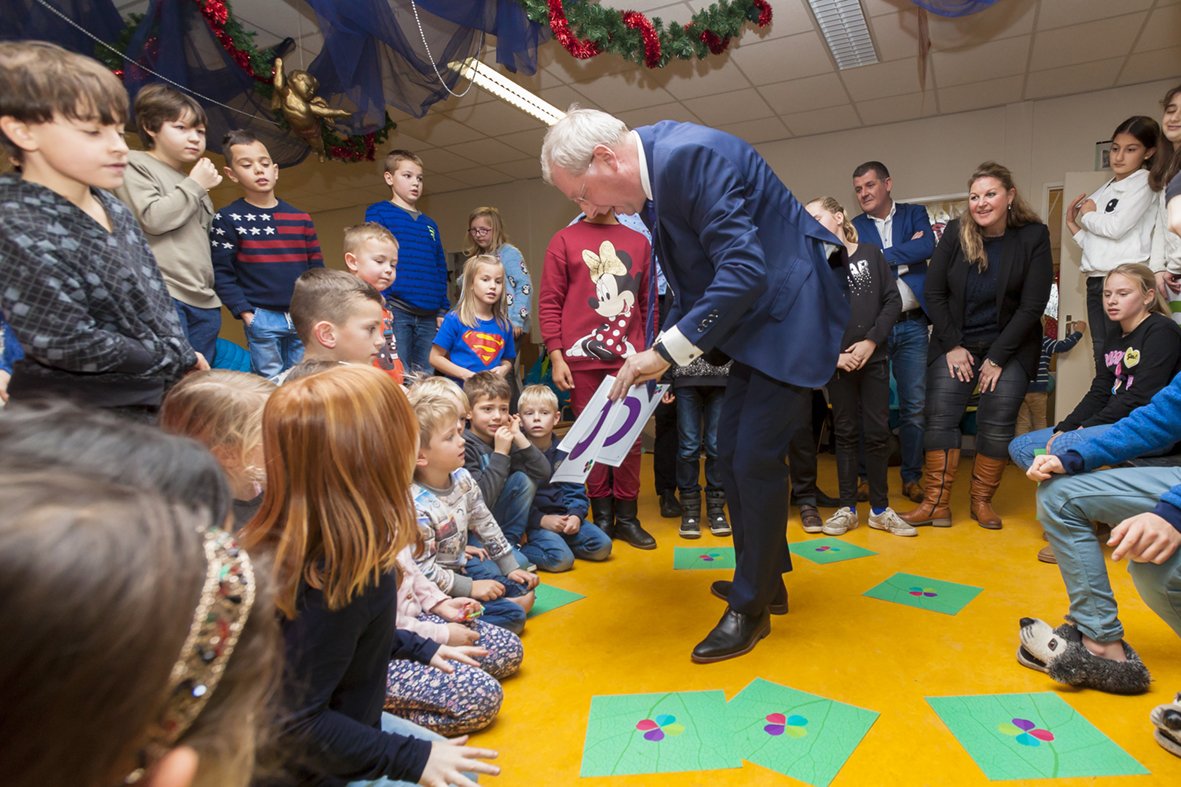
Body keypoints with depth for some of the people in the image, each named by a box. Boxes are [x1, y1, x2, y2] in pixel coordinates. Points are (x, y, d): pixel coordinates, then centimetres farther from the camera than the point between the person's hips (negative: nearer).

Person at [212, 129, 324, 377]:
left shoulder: (301, 218, 9)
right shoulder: (227, 219, -1)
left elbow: (316, 265, 13)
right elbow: (221, 273, -3)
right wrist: (244, 312, -11)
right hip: (262, 318, -3)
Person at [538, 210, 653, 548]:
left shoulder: (639, 242, 14)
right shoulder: (564, 240, 7)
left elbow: (648, 303, 14)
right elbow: (549, 302, 2)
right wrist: (555, 356, -6)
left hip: (627, 358, 2)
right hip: (581, 358, -1)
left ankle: (627, 517, 14)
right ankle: (602, 517, 16)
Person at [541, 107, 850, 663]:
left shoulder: (691, 156, -23)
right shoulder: (655, 175, 8)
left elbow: (744, 270, -28)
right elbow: (693, 283, 14)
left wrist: (667, 350, -24)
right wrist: (659, 357, 8)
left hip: (789, 315, -10)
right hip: (754, 319, 10)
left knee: (756, 459, -8)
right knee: (731, 453, 11)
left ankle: (750, 608, 9)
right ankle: (766, 580, 29)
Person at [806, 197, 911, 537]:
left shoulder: (872, 254, 5)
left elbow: (893, 301, 2)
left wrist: (872, 341, -8)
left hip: (874, 357, 1)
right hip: (838, 362, 0)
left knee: (878, 432, 3)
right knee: (845, 433, 5)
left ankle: (880, 509, 15)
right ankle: (847, 509, 14)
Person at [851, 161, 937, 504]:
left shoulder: (915, 214, 13)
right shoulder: (853, 227, 11)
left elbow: (927, 247, -7)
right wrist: (904, 255, -6)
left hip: (911, 325, 1)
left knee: (915, 406, 3)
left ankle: (912, 478, 14)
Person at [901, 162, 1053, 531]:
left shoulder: (1033, 237, -7)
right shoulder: (955, 233, -3)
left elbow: (1032, 306, -8)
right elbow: (934, 293, 0)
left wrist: (997, 357, -12)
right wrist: (952, 345, -6)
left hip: (1010, 345, -1)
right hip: (956, 342, 1)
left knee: (997, 422, -6)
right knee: (940, 416, -8)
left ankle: (982, 501, 10)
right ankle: (937, 503, -4)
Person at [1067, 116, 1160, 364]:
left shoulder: (1143, 183, 1)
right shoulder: (1104, 191, 22)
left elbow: (1116, 228, -13)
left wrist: (1088, 215, 4)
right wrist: (1072, 224, 12)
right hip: (1096, 279, 7)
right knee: (1101, 355, 6)